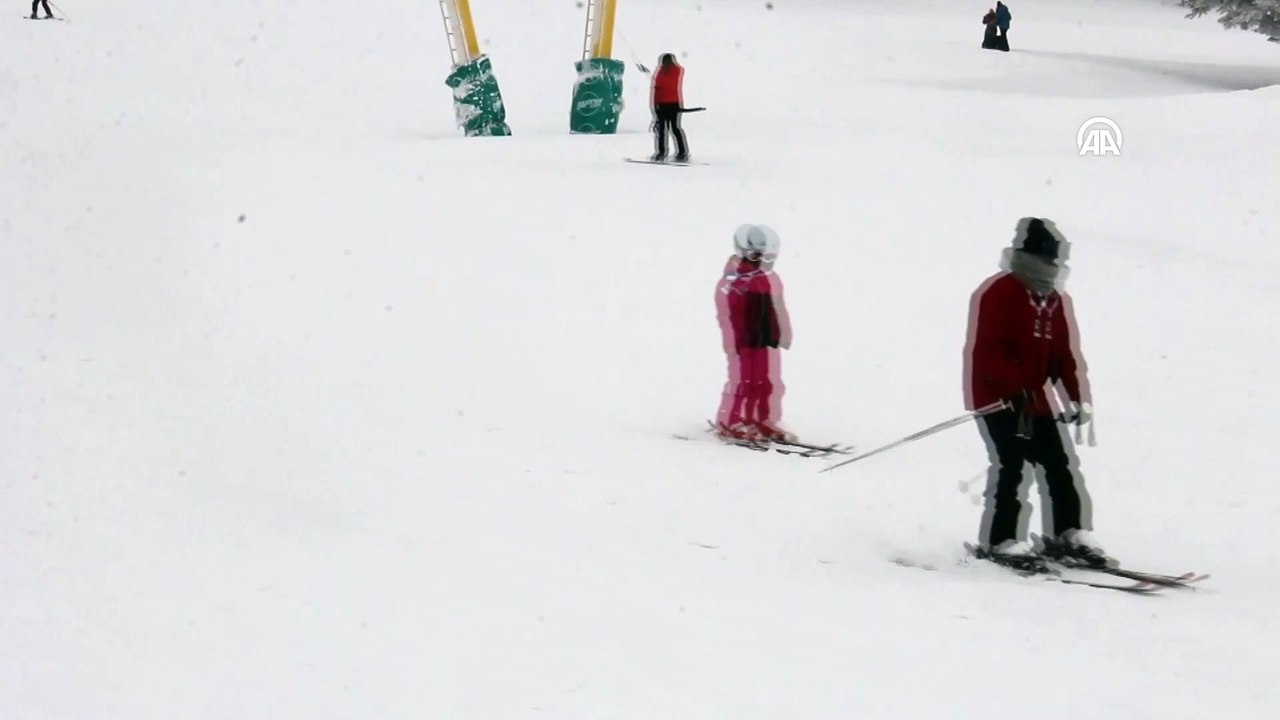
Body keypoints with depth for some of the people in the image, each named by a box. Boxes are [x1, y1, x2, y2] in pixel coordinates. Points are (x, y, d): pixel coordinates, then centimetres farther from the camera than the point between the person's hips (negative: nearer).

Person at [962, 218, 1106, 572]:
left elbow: (1066, 354, 13)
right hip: (997, 398, -7)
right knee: (1010, 465, -14)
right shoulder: (997, 294, -11)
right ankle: (1000, 542, -8)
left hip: (1037, 401, 7)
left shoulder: (1056, 301, 12)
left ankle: (1068, 535, 16)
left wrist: (1079, 397, 1)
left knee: (1060, 465, 6)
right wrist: (1017, 388, -26)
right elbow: (987, 350, -18)